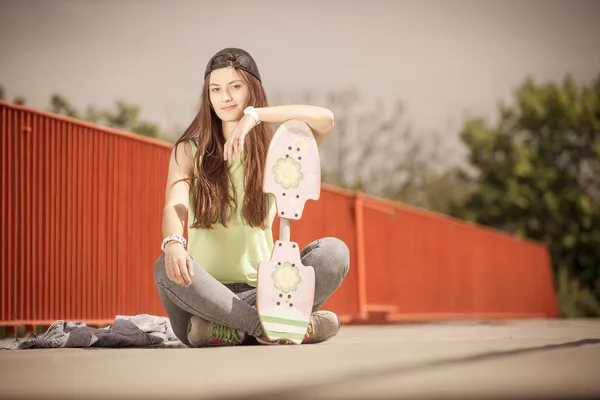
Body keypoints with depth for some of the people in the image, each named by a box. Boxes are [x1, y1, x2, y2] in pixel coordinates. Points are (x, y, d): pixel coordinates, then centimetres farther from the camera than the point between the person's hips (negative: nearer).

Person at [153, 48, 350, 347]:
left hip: (260, 290, 1)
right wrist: (173, 243, -35)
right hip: (206, 290, -1)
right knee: (167, 267, -34)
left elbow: (325, 120, -11)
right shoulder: (188, 150, 7)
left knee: (334, 251, -22)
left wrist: (254, 115, -21)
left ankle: (237, 330, -28)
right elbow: (174, 205, -12)